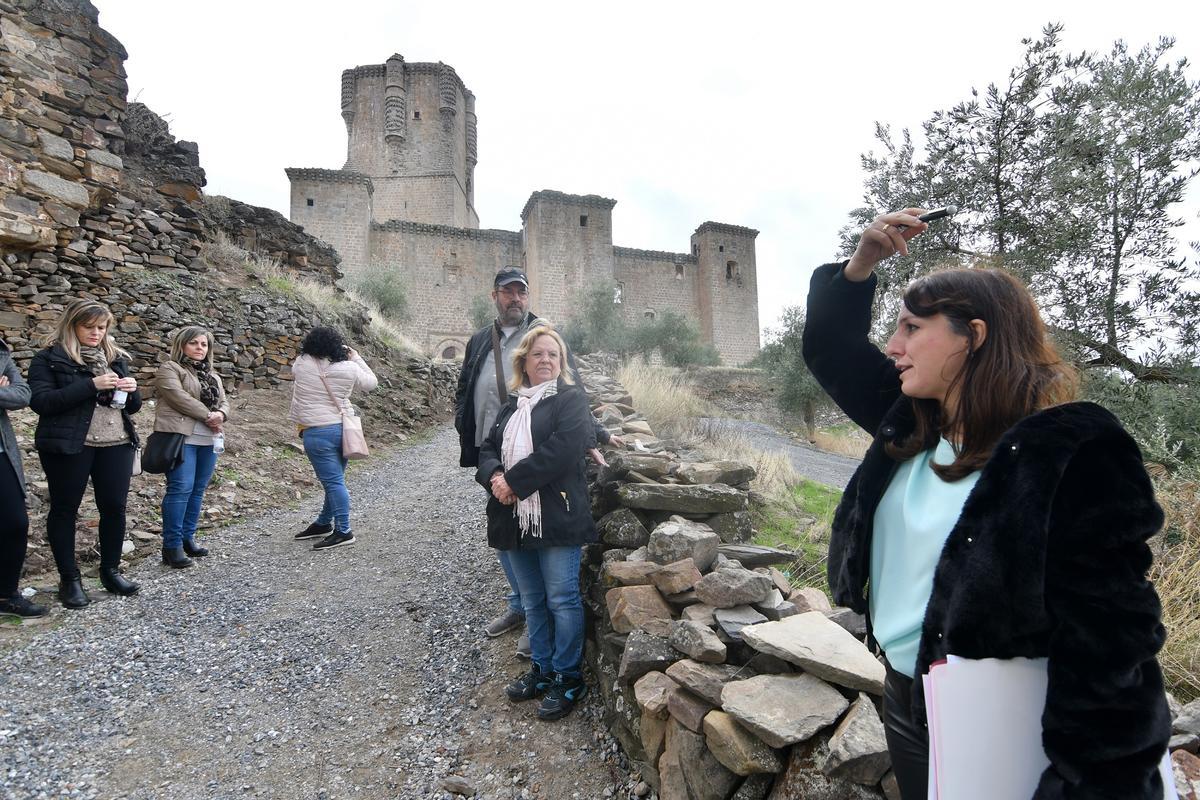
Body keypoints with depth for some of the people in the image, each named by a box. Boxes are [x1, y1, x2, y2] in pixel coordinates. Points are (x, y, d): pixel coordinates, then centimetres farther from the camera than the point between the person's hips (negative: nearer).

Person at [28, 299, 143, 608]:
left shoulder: (116, 357, 13)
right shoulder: (50, 358, -2)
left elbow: (132, 407, 16)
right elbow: (40, 401, -15)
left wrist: (132, 391, -7)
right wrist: (91, 385, -22)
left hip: (116, 444, 4)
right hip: (68, 446, -4)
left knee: (114, 507, 6)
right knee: (64, 509, 6)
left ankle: (111, 570, 21)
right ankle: (69, 578, 17)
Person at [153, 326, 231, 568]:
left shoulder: (212, 375, 23)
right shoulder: (170, 369, 1)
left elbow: (224, 402, 16)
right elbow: (178, 396, -14)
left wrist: (220, 415, -7)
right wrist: (207, 415, -14)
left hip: (209, 440, 7)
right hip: (182, 437, -7)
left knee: (198, 489, 8)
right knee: (181, 488, -10)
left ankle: (188, 537, 18)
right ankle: (172, 545, -4)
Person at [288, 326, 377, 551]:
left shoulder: (302, 364, -7)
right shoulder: (349, 368, -4)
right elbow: (372, 382, 12)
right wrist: (357, 358, 16)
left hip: (317, 433, -4)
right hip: (343, 429, 4)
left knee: (333, 481, -5)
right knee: (334, 479, 16)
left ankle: (343, 531, -5)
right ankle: (324, 524, 32)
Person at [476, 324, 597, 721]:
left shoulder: (571, 399, -4)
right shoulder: (512, 406, 17)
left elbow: (561, 449, -19)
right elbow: (487, 449, 13)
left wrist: (515, 481, -17)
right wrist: (494, 476, -10)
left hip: (557, 517, -6)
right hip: (516, 519, 7)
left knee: (562, 600, 2)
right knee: (532, 601, 17)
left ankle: (568, 678, 17)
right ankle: (542, 668, 33)